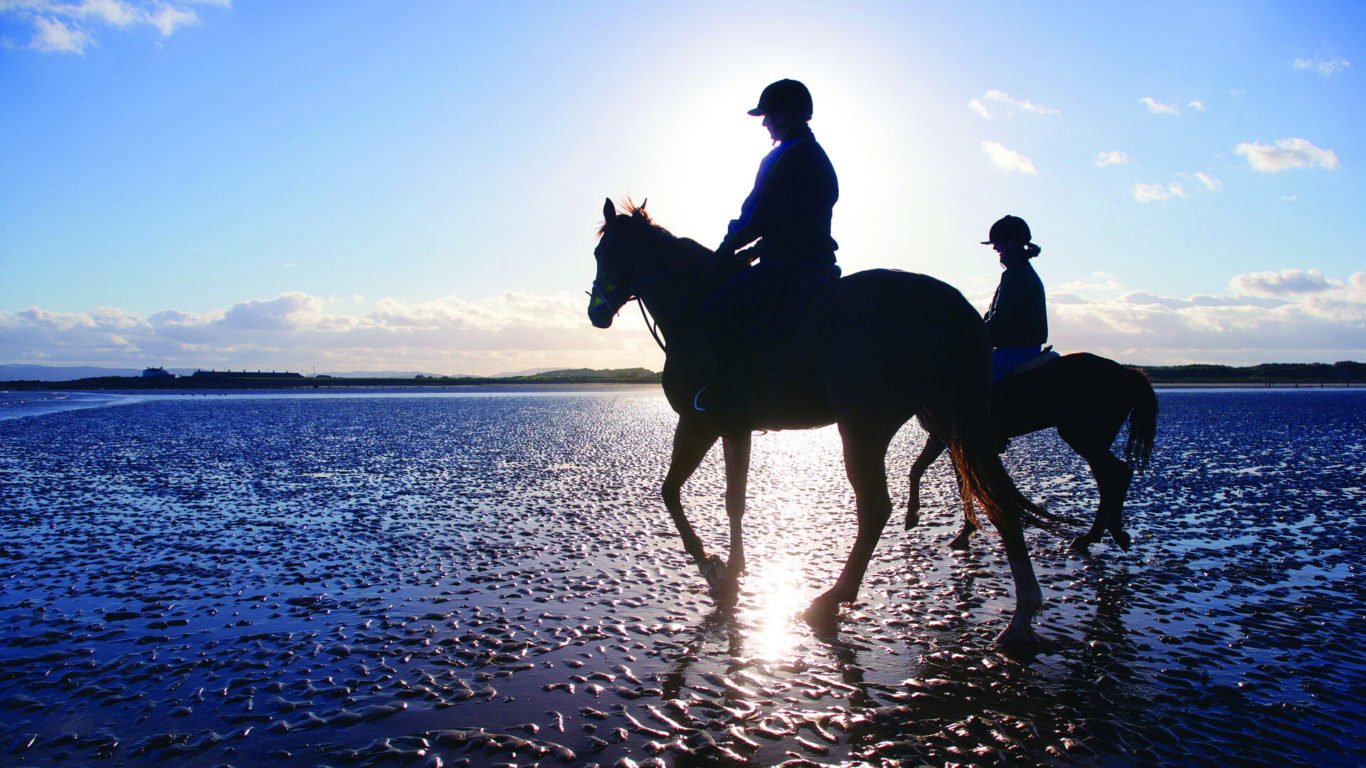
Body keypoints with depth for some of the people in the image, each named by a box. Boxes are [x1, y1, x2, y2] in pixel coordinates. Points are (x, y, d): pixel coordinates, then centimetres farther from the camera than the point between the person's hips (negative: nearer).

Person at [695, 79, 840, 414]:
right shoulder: (816, 156, 20)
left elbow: (759, 216, -15)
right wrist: (756, 249, 20)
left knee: (718, 308, -20)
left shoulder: (785, 158, -12)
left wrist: (728, 248, -1)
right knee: (734, 298, 26)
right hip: (813, 257, 11)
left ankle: (731, 386, -18)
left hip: (788, 261, -11)